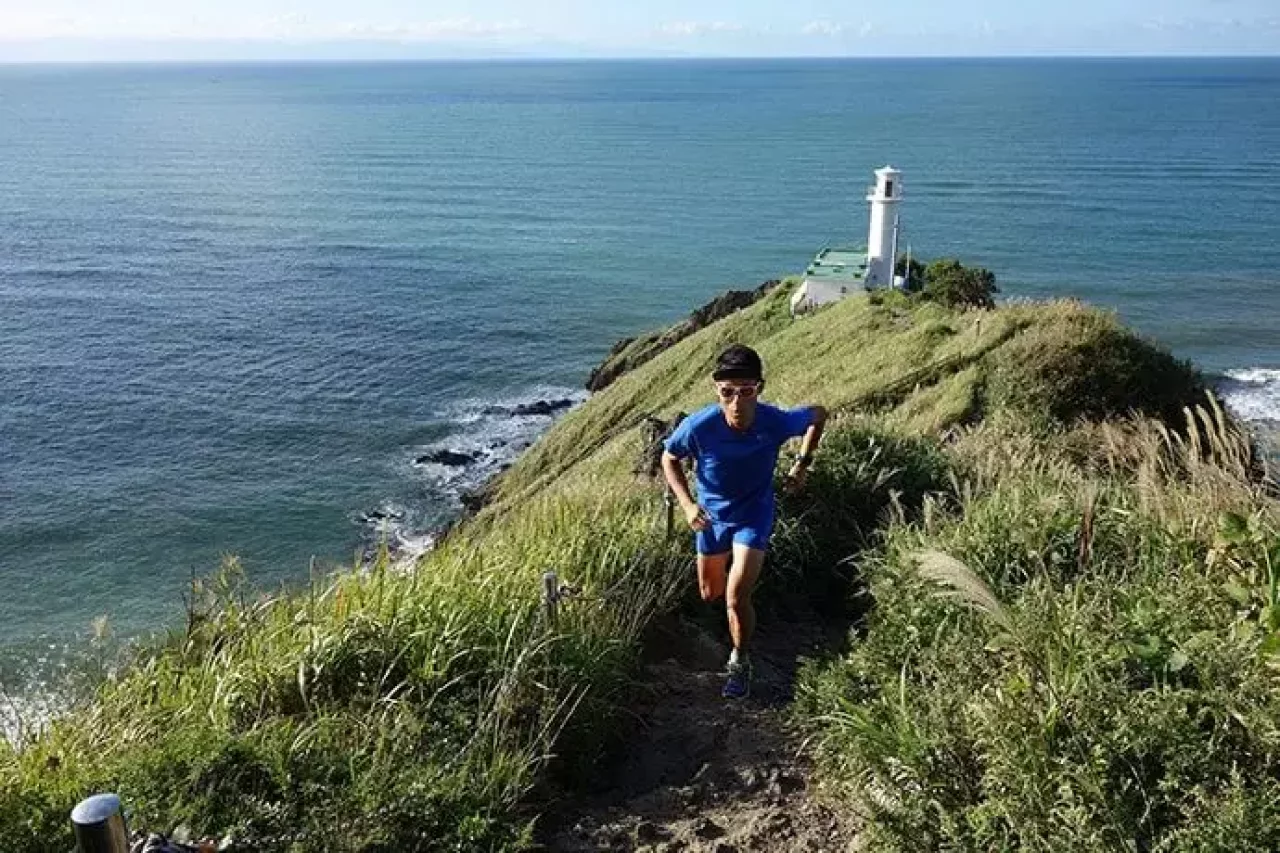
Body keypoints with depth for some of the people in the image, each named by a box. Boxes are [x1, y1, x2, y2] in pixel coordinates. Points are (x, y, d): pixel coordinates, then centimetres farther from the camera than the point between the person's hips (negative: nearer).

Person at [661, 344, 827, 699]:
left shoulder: (777, 422, -30)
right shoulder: (698, 427, -32)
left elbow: (818, 414, -5)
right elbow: (670, 459, -9)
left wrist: (802, 464, -7)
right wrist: (687, 504, -19)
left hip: (754, 513, -1)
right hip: (712, 514, 2)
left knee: (736, 599, -14)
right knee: (710, 595, 19)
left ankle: (740, 662, 14)